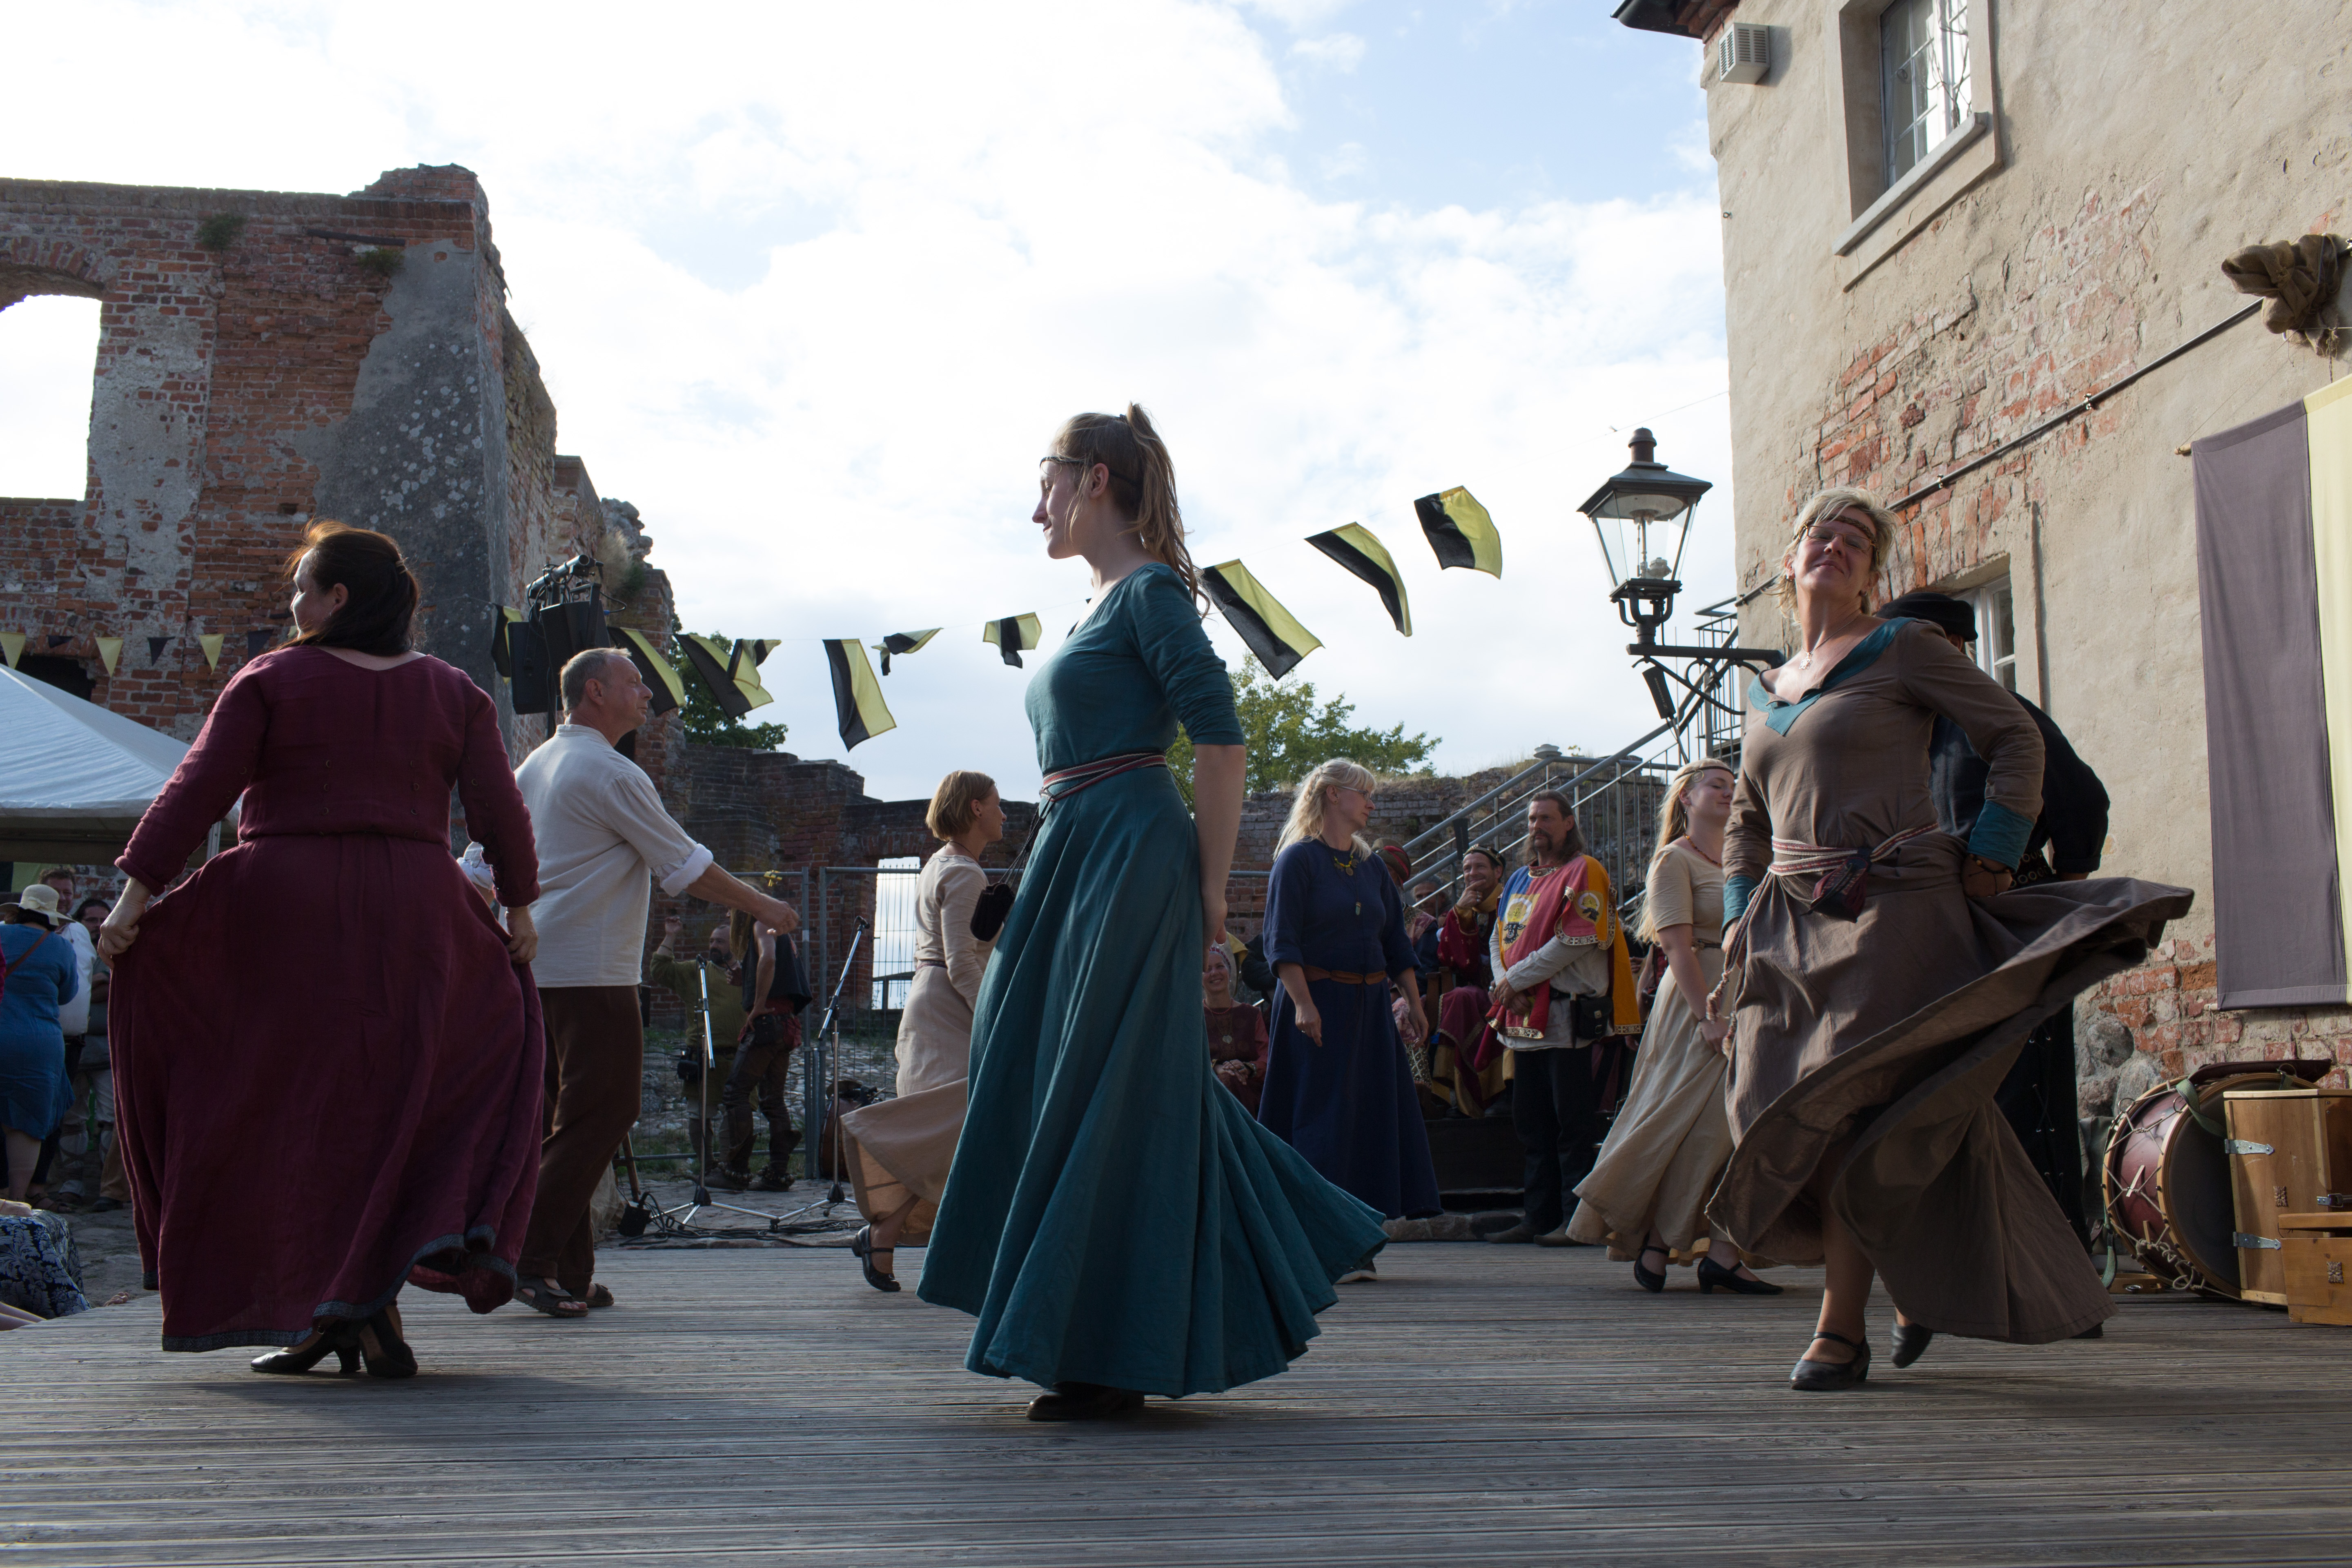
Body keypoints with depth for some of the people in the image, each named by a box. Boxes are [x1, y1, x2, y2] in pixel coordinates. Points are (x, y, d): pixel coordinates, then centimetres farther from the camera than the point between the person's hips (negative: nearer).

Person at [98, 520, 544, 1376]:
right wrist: (518, 906, 14)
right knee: (381, 1099, 12)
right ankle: (370, 1290, 0)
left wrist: (138, 890, -5)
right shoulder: (452, 691, 8)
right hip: (409, 917, 2)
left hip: (283, 916, -2)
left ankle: (301, 1307, 8)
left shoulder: (271, 680, 1)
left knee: (291, 1107, 7)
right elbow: (499, 809, 6)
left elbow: (198, 790, -5)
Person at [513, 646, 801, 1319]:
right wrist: (763, 906, 4)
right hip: (591, 973, -9)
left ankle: (566, 1270, 14)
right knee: (601, 1113, -5)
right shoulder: (611, 775, -11)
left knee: (571, 1116, 12)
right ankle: (533, 1260, -7)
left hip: (536, 965, 10)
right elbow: (687, 866, -7)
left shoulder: (534, 766, 17)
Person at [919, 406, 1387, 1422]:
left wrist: (1211, 886, -16)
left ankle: (1112, 1361, 2)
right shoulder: (1105, 605, 19)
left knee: (1105, 1097, -6)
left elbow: (1219, 735, -15)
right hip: (1076, 862, 10)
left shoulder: (1151, 592, -8)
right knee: (1043, 1074, 12)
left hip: (1131, 860, -10)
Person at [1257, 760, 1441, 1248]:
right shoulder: (1298, 858, -5)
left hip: (1370, 1006, 7)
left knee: (1374, 1114, 4)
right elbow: (1282, 941, -13)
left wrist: (1414, 1004, 11)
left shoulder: (1371, 864, 15)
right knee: (1322, 1115, -7)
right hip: (1318, 1002, -7)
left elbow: (1396, 942, 18)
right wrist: (1303, 1003, -22)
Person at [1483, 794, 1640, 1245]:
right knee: (1531, 1123, 10)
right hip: (1526, 1020, 8)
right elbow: (1499, 941, 16)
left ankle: (1577, 1220, -1)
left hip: (1571, 1019, -8)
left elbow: (1575, 941, -15)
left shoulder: (1584, 873, -5)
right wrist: (1506, 986, -4)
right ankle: (1538, 1217, 16)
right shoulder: (1519, 880, 20)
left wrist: (1516, 979, -13)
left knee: (1573, 1124, -5)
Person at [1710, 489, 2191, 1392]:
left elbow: (2016, 737, 1)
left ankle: (1842, 1329, -1)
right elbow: (1744, 821, 25)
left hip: (1890, 912, -6)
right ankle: (1927, 1281, 22)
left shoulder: (1901, 650, 1)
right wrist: (1741, 917, 13)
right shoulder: (1768, 692, 17)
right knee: (1781, 1117, 1)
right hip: (1792, 925, 6)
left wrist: (1989, 862, -5)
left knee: (1845, 1115, -12)